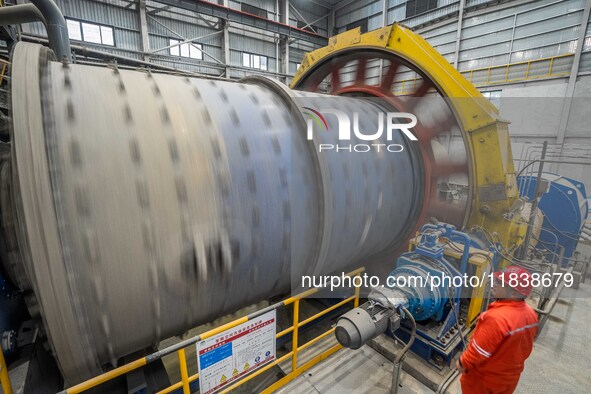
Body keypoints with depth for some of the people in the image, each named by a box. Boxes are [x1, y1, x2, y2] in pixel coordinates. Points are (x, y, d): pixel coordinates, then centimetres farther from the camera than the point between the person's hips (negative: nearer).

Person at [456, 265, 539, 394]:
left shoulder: (496, 318, -38)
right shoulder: (531, 314, -11)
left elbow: (479, 351, -27)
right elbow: (525, 346, 5)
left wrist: (462, 363, -10)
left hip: (485, 378, -6)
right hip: (511, 375, 6)